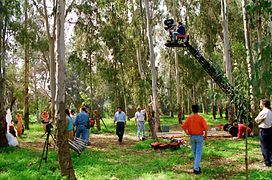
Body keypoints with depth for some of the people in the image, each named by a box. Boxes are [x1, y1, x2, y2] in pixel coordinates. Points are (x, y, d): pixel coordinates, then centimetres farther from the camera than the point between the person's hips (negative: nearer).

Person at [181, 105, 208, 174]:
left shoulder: (189, 118, -4)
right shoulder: (201, 118, -12)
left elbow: (183, 126, -7)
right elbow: (206, 127, -17)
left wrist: (187, 133, 6)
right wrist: (205, 135, -2)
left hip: (192, 137, 3)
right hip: (199, 137, -3)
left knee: (195, 152, 20)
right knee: (198, 153, 1)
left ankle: (197, 166, 30)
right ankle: (196, 169, -5)